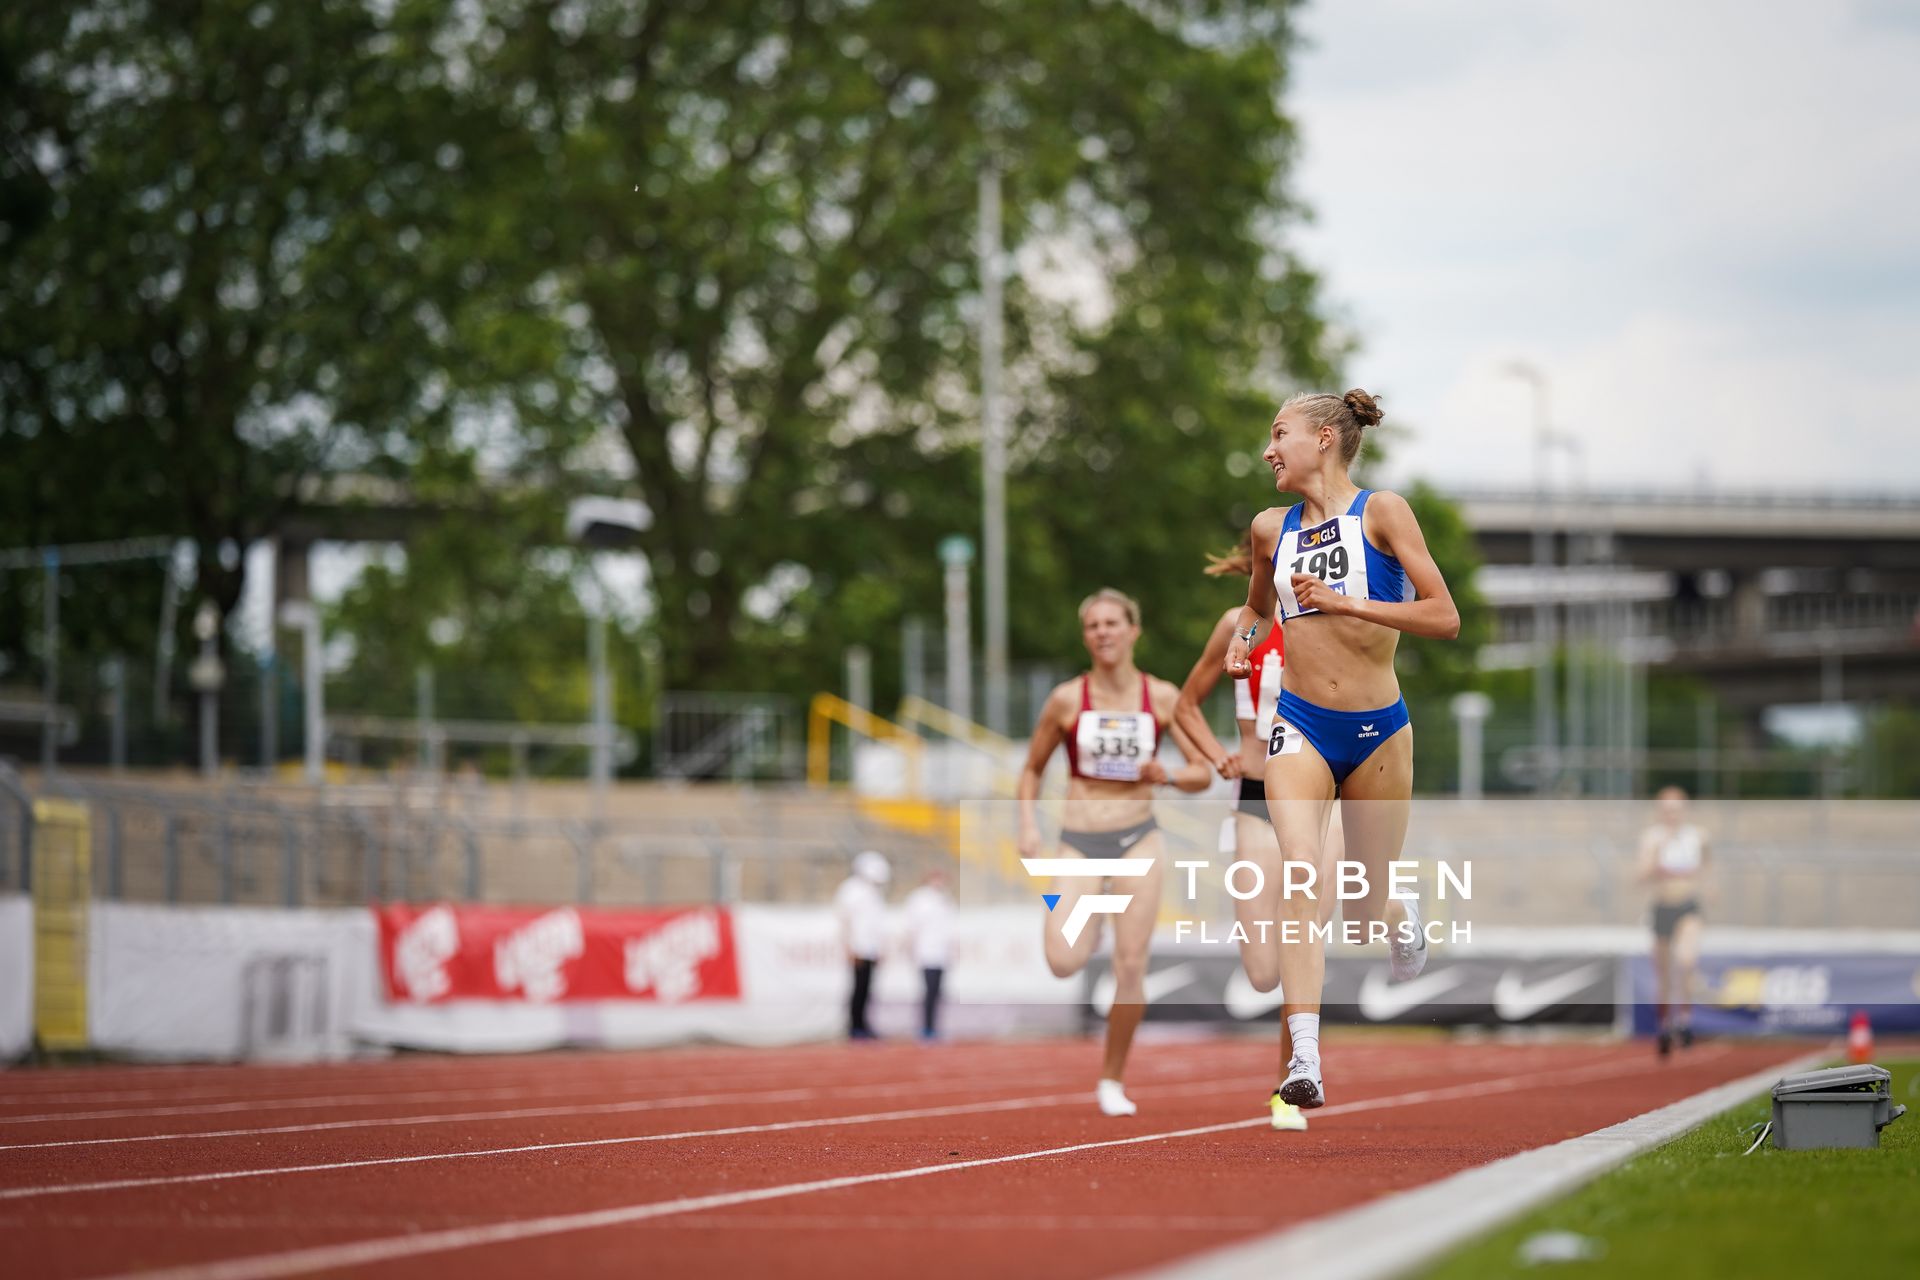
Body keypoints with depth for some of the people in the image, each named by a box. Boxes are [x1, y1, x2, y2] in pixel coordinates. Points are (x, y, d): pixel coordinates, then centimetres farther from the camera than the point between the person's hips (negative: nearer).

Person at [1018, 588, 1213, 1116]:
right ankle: (1093, 920, 19)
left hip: (1137, 839, 1)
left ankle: (1112, 1079, 12)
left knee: (1131, 967, -6)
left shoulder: (1162, 697, 0)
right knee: (1063, 962, -19)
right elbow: (1032, 770, 9)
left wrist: (1165, 775, -16)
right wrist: (1028, 826, -6)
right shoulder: (1067, 699, -2)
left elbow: (1202, 773, 5)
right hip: (1080, 841, -1)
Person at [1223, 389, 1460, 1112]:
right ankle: (1305, 1064, -28)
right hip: (1300, 727, 2)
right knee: (1300, 872, -22)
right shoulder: (1271, 529, 8)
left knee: (1367, 906, 9)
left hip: (1377, 730, -2)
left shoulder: (1381, 512, -4)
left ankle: (1400, 913, 49)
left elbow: (1444, 620, -10)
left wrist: (1343, 603, -17)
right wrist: (1242, 640, 8)